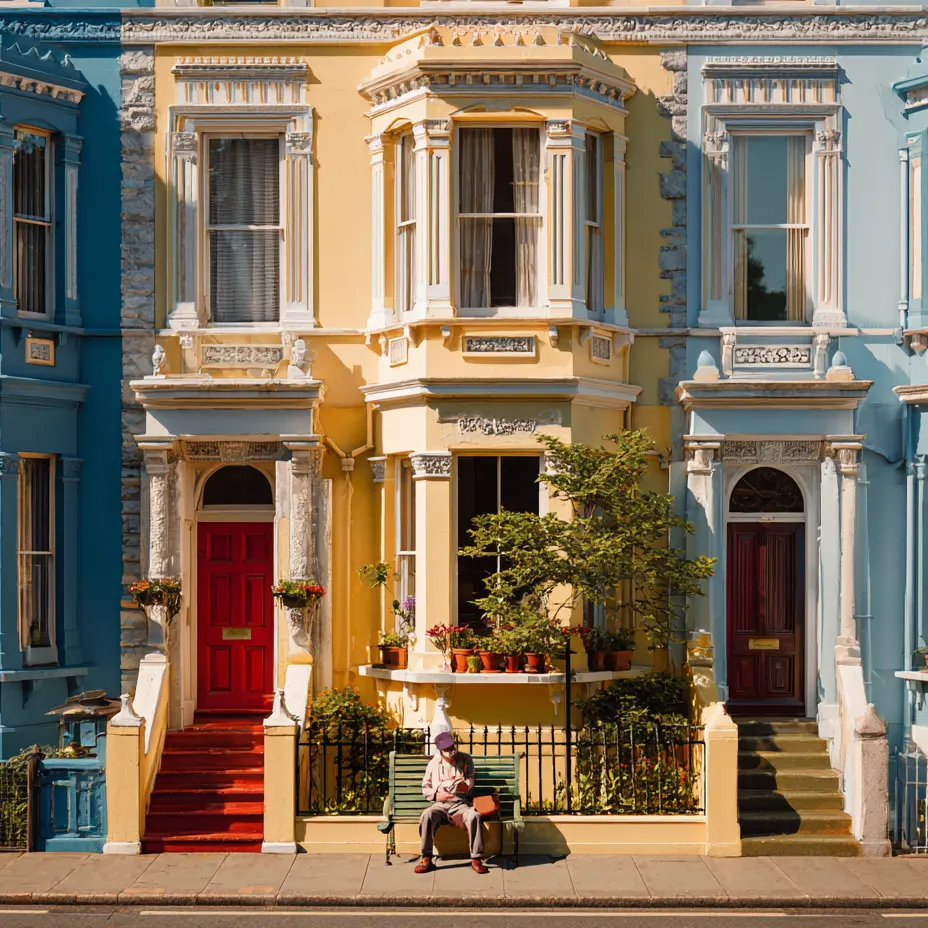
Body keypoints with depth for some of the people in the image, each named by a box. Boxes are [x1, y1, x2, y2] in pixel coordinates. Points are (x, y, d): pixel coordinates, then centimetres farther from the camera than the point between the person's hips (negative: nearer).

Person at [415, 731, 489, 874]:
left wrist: (466, 786, -21)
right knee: (426, 815, -33)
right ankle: (426, 859, -26)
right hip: (440, 804, 1)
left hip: (460, 804, -1)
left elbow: (470, 781, 3)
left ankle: (476, 859, -27)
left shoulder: (465, 759, 8)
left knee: (474, 816, -35)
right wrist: (437, 795, -7)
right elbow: (425, 787, 14)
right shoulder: (434, 763, 11)